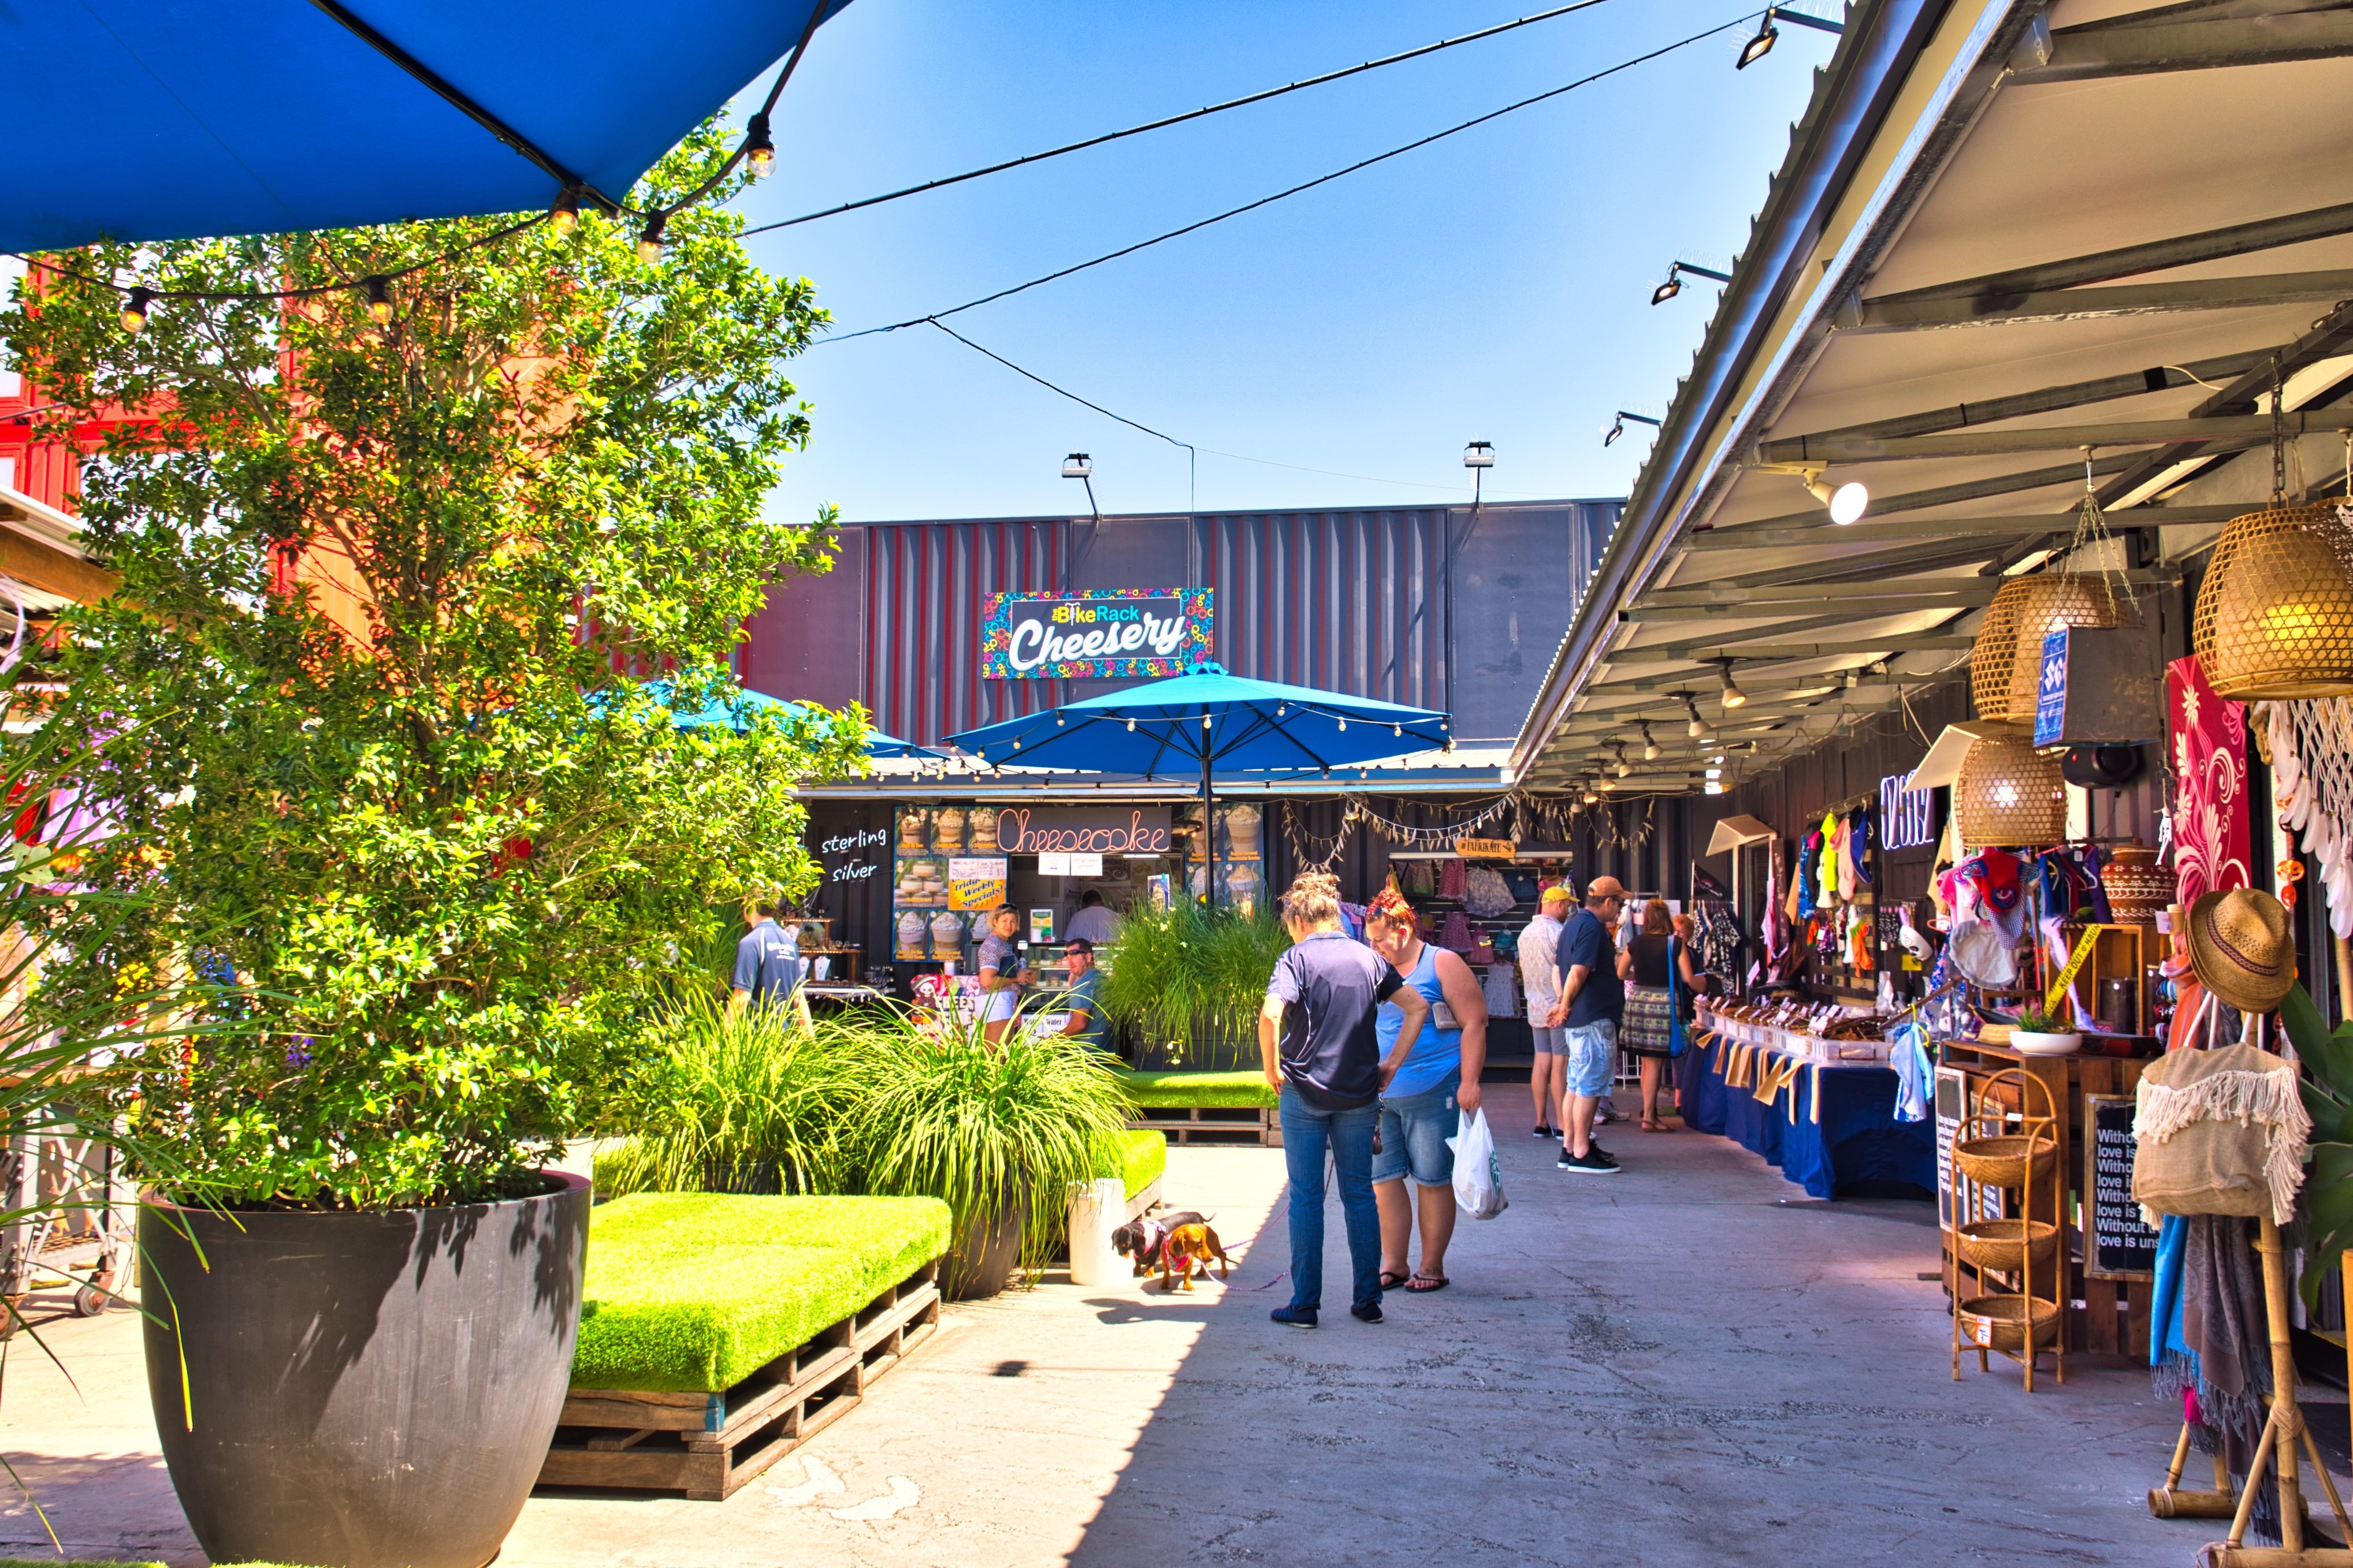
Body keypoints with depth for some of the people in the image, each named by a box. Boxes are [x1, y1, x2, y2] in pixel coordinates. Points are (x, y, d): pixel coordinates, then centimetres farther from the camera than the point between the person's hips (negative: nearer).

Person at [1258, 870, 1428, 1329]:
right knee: (1360, 1195, 12)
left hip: (1305, 1094, -4)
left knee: (1306, 1198, 4)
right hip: (1360, 1095, 4)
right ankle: (1368, 1299, 15)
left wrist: (1272, 1068, -10)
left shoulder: (1298, 958, -8)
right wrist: (1391, 1066, 8)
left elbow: (1270, 1016, -23)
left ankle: (1305, 1304, 7)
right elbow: (1418, 1007, 7)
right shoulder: (1367, 957, 7)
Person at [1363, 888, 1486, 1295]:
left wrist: (1468, 1083, -15)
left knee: (1433, 1181, 2)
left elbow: (1474, 1023, -8)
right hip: (1380, 1097, 6)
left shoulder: (1442, 964, -3)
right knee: (1383, 1179, 5)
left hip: (1433, 1094, -6)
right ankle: (1393, 1265, 14)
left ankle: (1432, 1268, 13)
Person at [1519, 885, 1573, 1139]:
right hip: (1558, 1007, -7)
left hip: (1535, 1007, 7)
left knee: (1542, 1062, 8)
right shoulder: (1558, 932, -14)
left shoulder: (1525, 933, 11)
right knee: (1559, 1064, -5)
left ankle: (1541, 1122, 10)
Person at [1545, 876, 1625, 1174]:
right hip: (1594, 1019, -10)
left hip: (1577, 1019, 10)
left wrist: (1563, 1005, 7)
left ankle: (1570, 1147, 17)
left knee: (1576, 1085, 13)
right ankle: (1581, 1154, -4)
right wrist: (1566, 1007, -8)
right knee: (1590, 1087, -6)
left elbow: (1559, 970, 17)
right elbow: (1578, 973, -22)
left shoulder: (1574, 923, 16)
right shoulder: (1593, 927, -16)